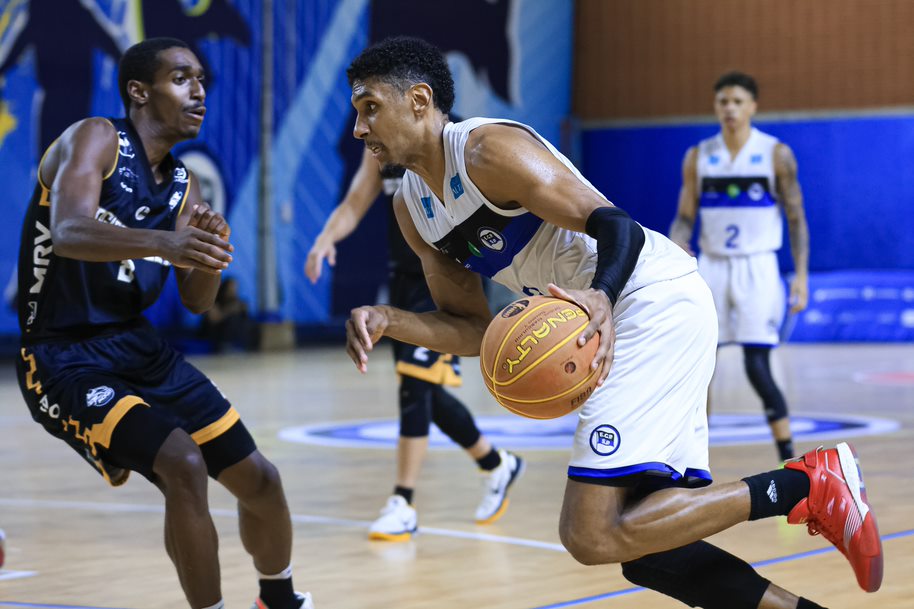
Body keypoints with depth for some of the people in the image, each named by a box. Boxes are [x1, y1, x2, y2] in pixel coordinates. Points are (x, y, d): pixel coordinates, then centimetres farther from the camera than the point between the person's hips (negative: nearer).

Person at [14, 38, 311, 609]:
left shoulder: (183, 184, 10)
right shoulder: (95, 139, -13)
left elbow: (197, 301, 7)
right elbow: (68, 233, -32)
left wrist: (206, 249, -15)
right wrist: (164, 243, -49)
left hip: (140, 347, 8)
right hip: (64, 358, -8)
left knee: (259, 478, 9)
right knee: (182, 466, -27)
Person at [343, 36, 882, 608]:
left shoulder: (489, 149, -13)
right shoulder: (412, 207, 14)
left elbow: (616, 225, -20)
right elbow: (474, 330, 17)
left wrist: (600, 297, -40)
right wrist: (386, 320, 0)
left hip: (658, 302, -10)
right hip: (616, 326, 10)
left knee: (593, 535, -18)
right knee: (644, 548, 8)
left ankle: (808, 484, -11)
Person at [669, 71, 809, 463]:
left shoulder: (777, 155, -4)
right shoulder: (698, 157, 5)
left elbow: (796, 219, -1)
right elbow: (685, 218, 8)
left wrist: (801, 275, -9)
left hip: (757, 268, -3)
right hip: (712, 267, 4)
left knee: (757, 368, -11)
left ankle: (789, 461, -1)